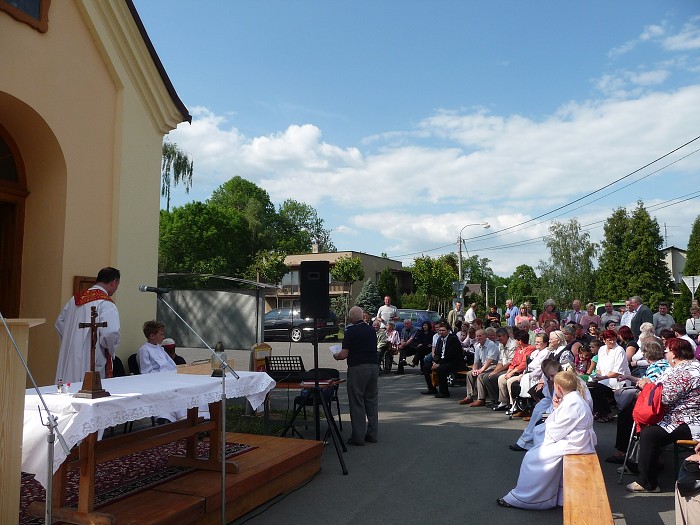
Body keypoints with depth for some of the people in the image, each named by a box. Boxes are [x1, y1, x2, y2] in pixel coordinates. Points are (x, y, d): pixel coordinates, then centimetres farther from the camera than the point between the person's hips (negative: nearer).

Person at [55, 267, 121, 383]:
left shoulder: (75, 299, 9)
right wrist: (111, 351, -6)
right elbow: (111, 333, -24)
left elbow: (59, 323, 18)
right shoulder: (106, 304, -15)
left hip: (69, 357, 8)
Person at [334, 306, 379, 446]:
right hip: (373, 366, 6)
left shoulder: (351, 331, -10)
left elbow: (344, 354, -14)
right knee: (372, 402, 13)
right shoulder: (371, 330, 9)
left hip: (357, 368, -6)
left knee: (357, 403, 2)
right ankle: (372, 434, 19)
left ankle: (358, 437, 6)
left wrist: (336, 356, 8)